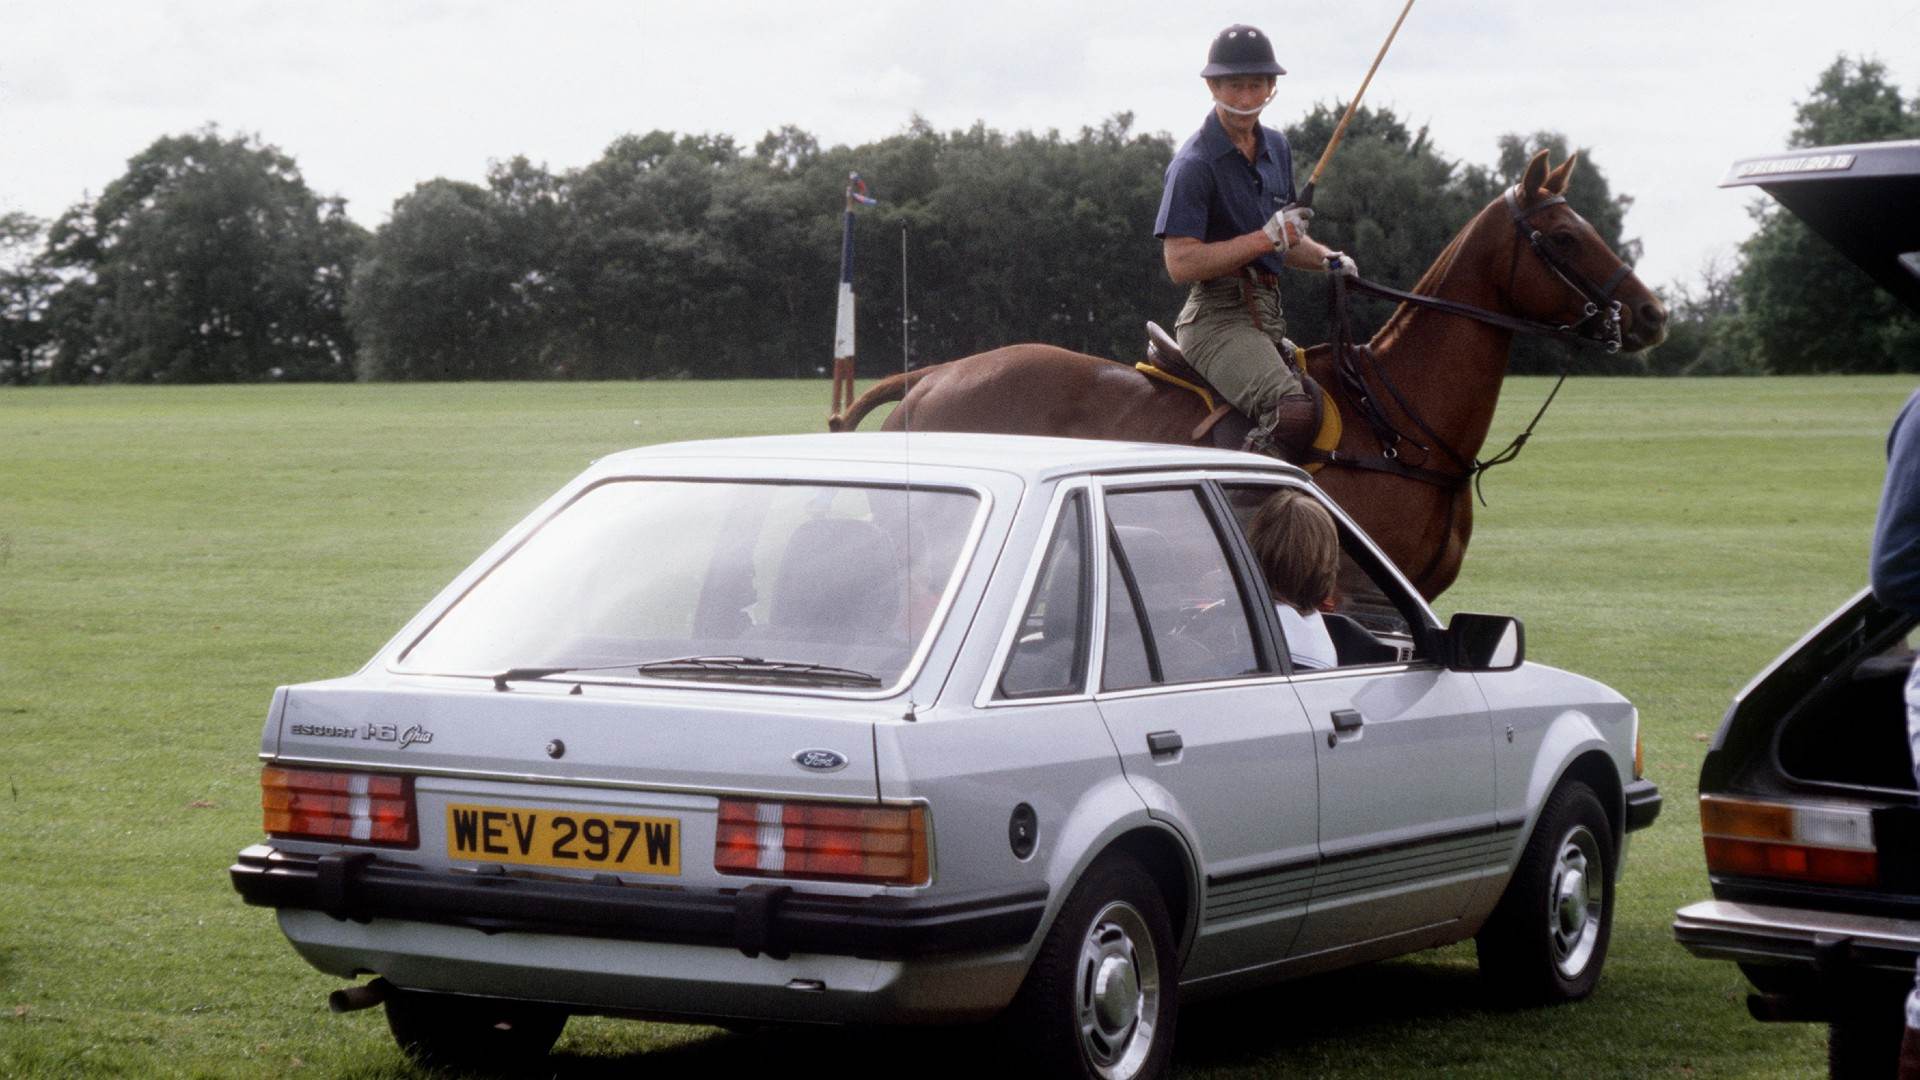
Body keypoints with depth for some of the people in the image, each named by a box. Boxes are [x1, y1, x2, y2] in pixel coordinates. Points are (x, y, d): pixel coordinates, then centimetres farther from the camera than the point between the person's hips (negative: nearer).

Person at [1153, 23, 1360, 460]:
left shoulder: (1276, 148, 16)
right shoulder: (1195, 164, -11)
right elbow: (1181, 263, -20)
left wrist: (1326, 259, 8)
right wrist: (1266, 238, -21)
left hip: (1267, 314, 9)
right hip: (1218, 314, -9)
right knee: (1293, 412, -32)